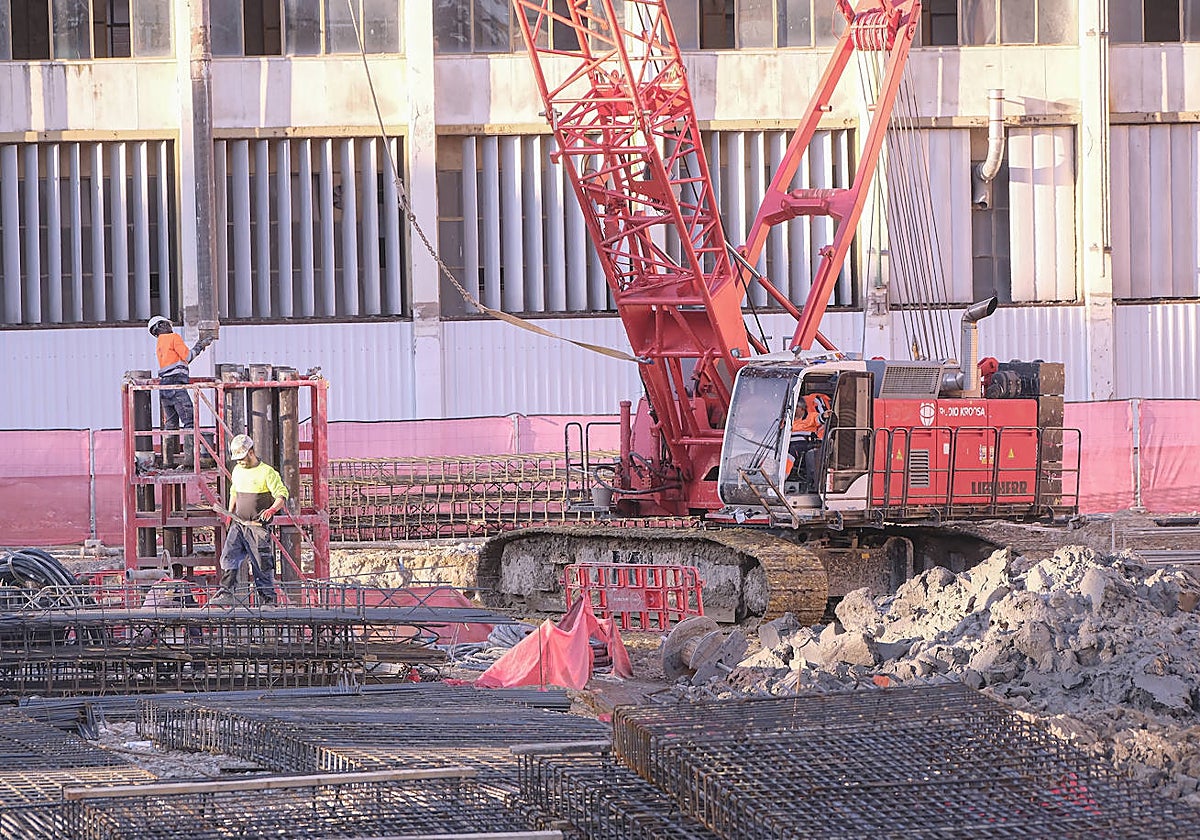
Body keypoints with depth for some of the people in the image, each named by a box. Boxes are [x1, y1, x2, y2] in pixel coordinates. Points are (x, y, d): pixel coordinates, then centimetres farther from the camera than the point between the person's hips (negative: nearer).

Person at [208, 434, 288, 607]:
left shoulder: (267, 472, -9)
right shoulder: (237, 471, 13)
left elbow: (282, 495, -11)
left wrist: (272, 510, -28)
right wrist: (230, 513, 23)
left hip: (258, 526, -6)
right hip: (238, 524, 6)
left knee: (262, 564, -2)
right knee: (229, 556, -10)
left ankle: (267, 598, 8)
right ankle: (226, 594, -13)